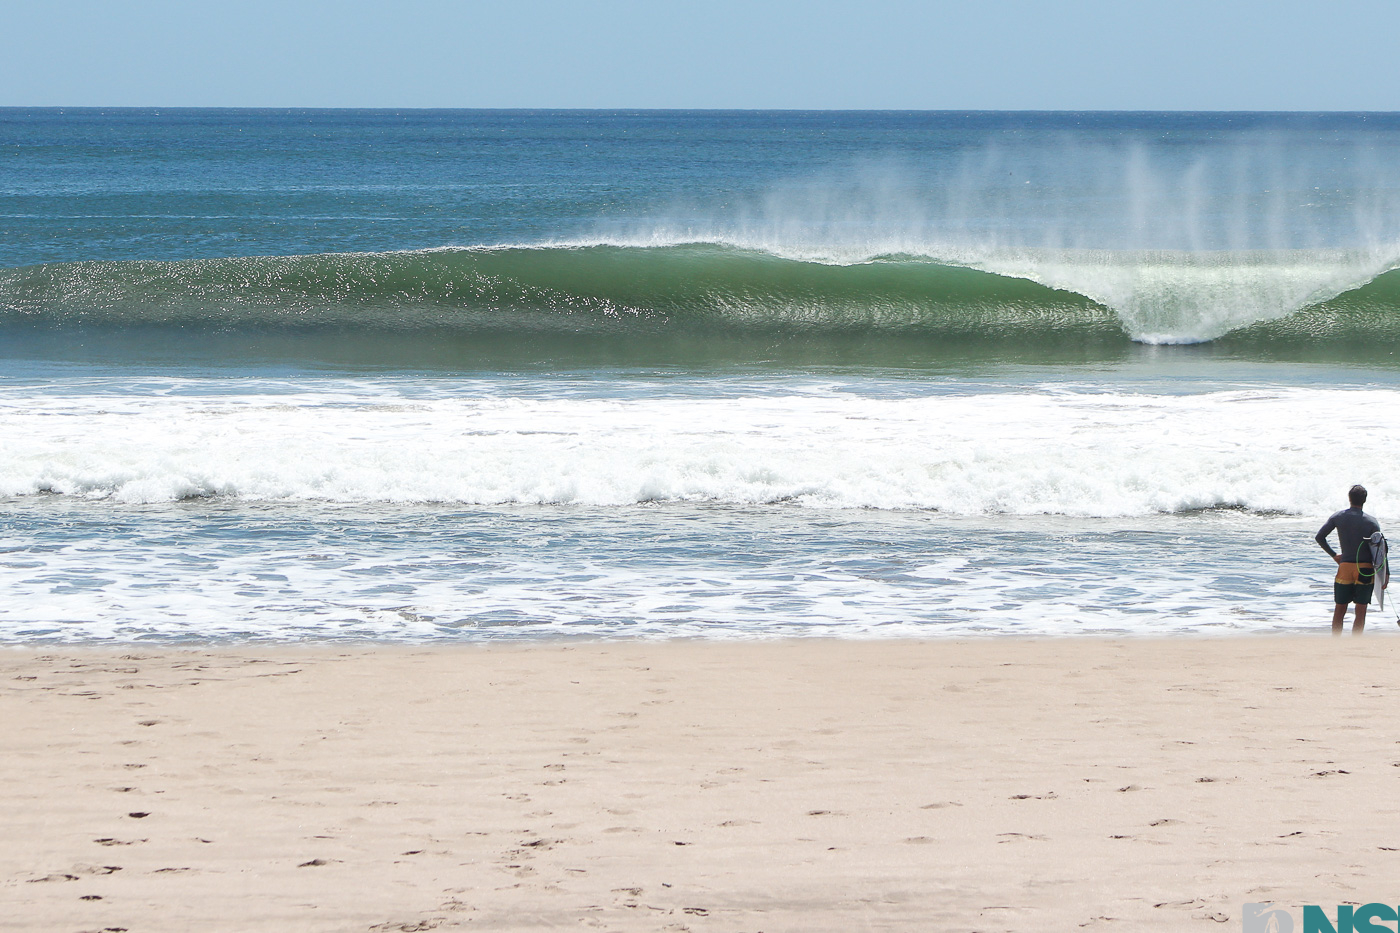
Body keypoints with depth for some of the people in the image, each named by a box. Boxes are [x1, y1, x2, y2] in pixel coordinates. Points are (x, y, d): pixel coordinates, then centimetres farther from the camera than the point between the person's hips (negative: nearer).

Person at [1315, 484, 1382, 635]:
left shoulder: (1338, 517, 1)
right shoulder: (1371, 522, -5)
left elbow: (1320, 537, -1)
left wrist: (1334, 555, 12)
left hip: (1345, 567, 2)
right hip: (1366, 570, -2)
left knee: (1339, 610, 13)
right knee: (1361, 612, 3)